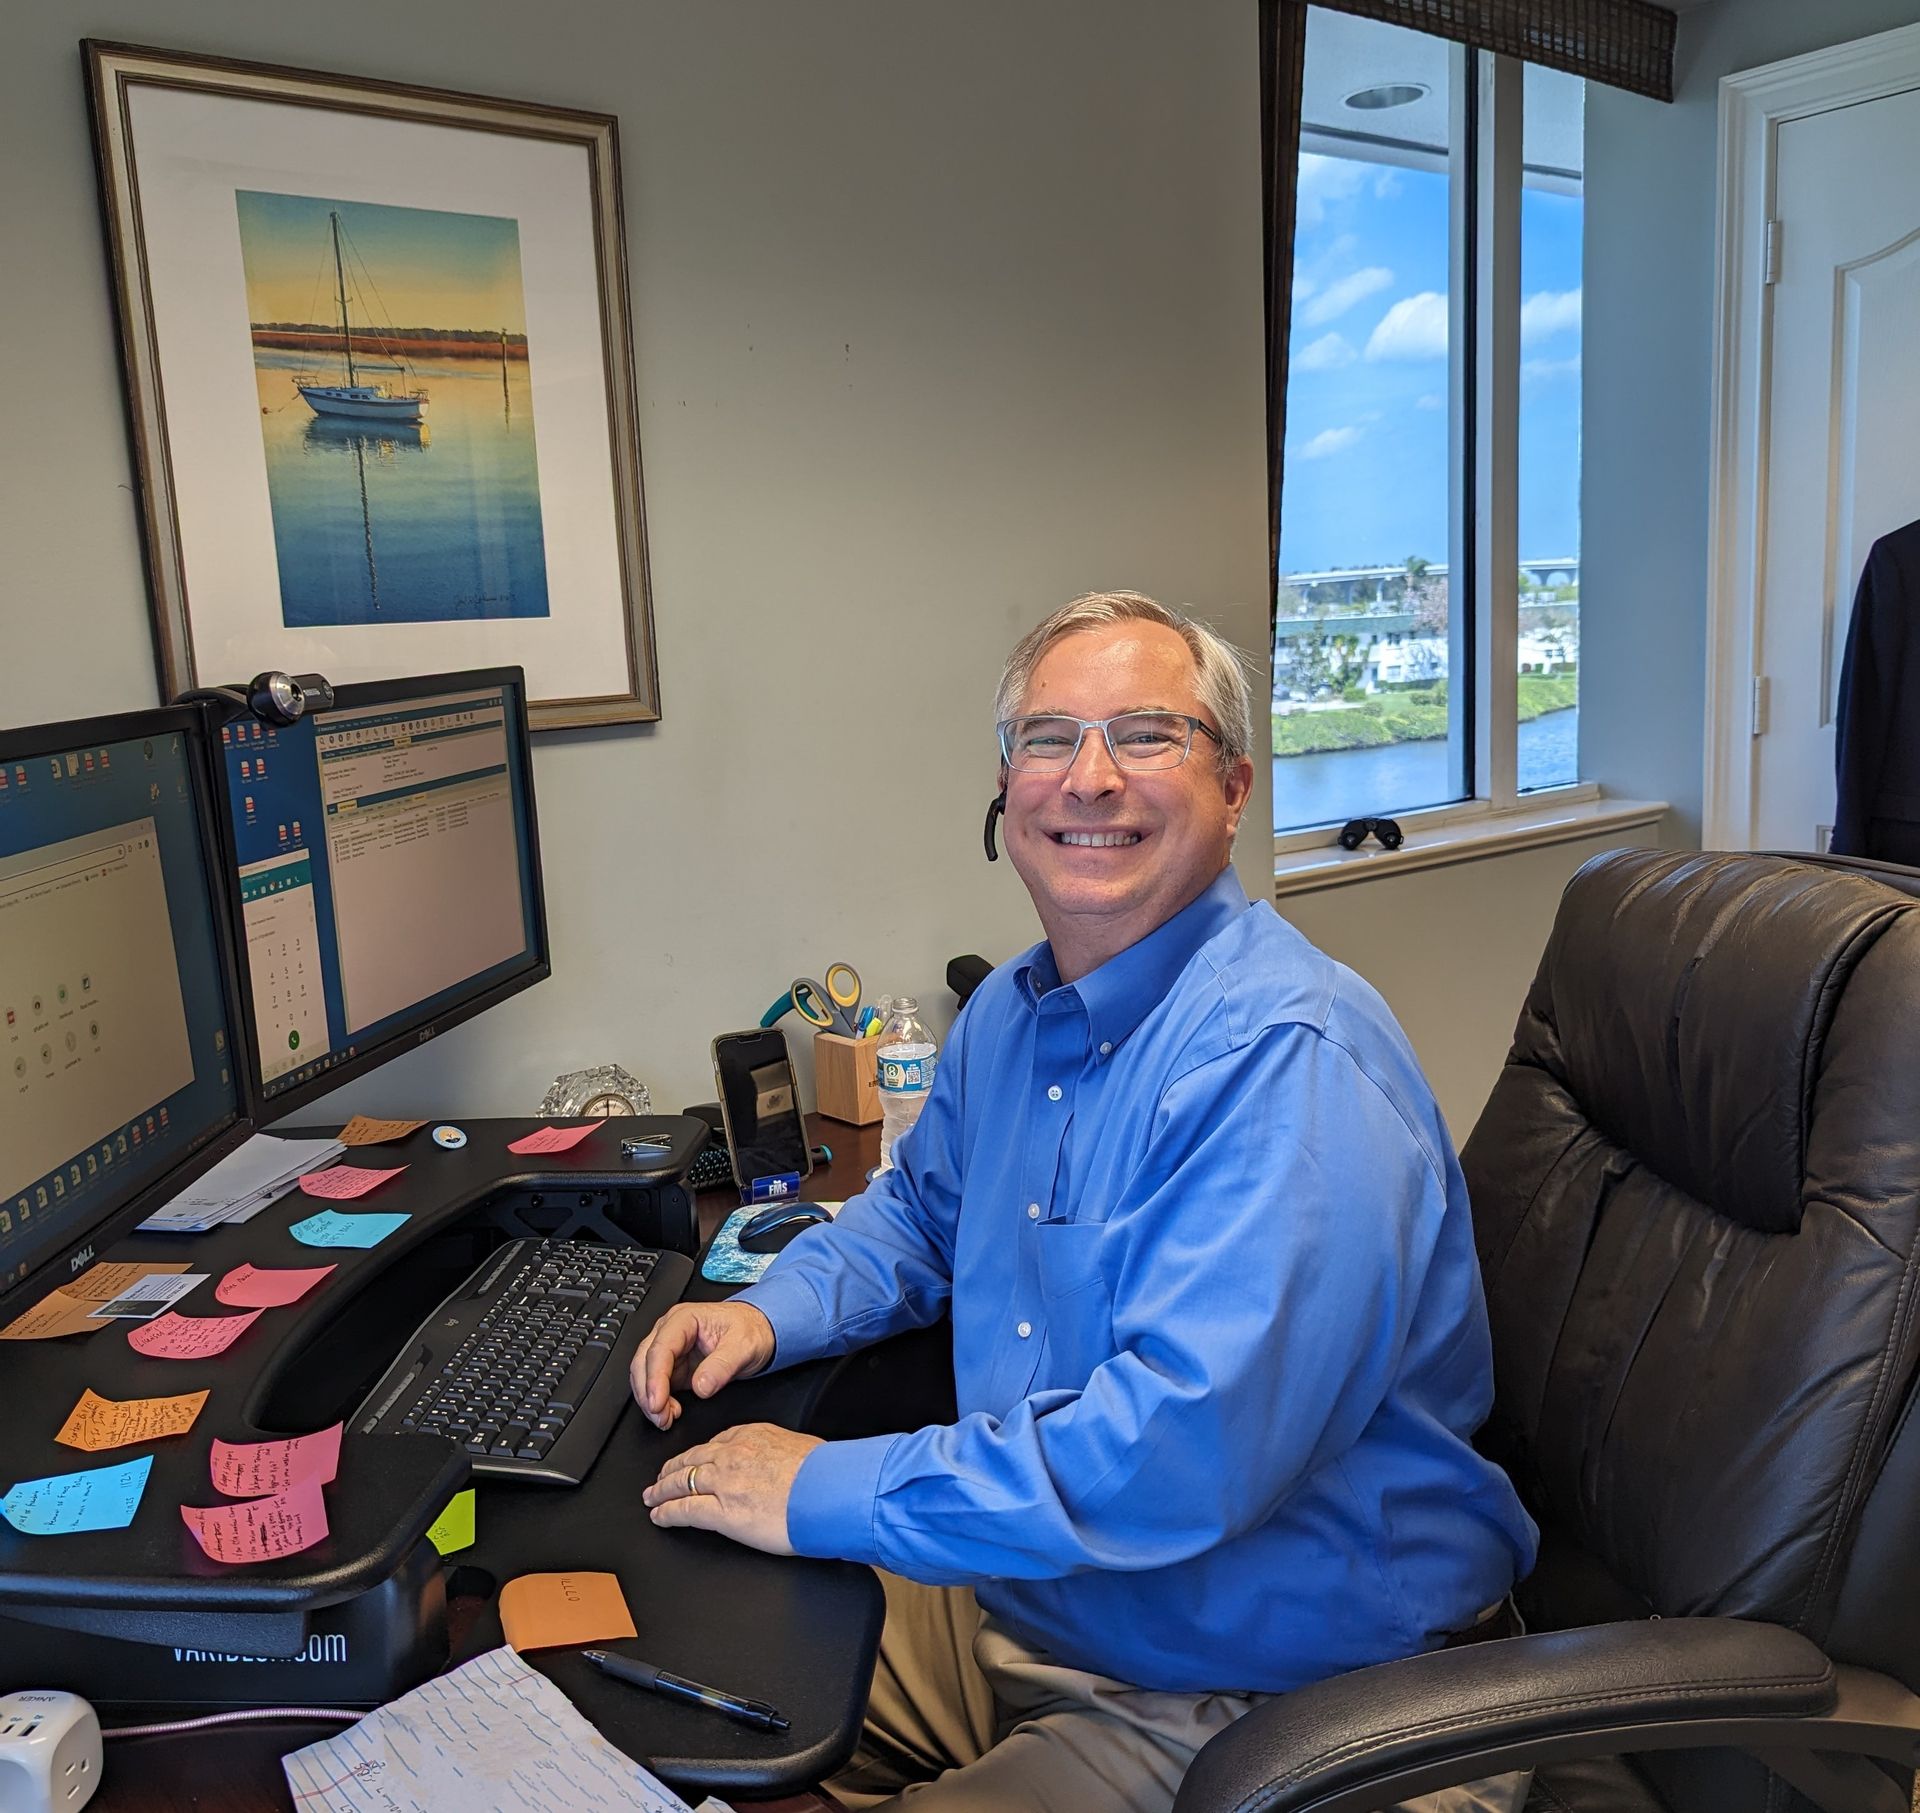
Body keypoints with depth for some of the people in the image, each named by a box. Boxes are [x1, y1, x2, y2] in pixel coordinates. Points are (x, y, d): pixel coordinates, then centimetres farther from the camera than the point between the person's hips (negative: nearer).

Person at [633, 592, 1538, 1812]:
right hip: (1009, 1603, 8)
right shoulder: (1013, 1012, 3)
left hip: (1249, 1699, -7)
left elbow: (1182, 1446, -35)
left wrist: (825, 1492, -26)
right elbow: (922, 1211, 20)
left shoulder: (1290, 1060, -27)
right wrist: (770, 1314, 1)